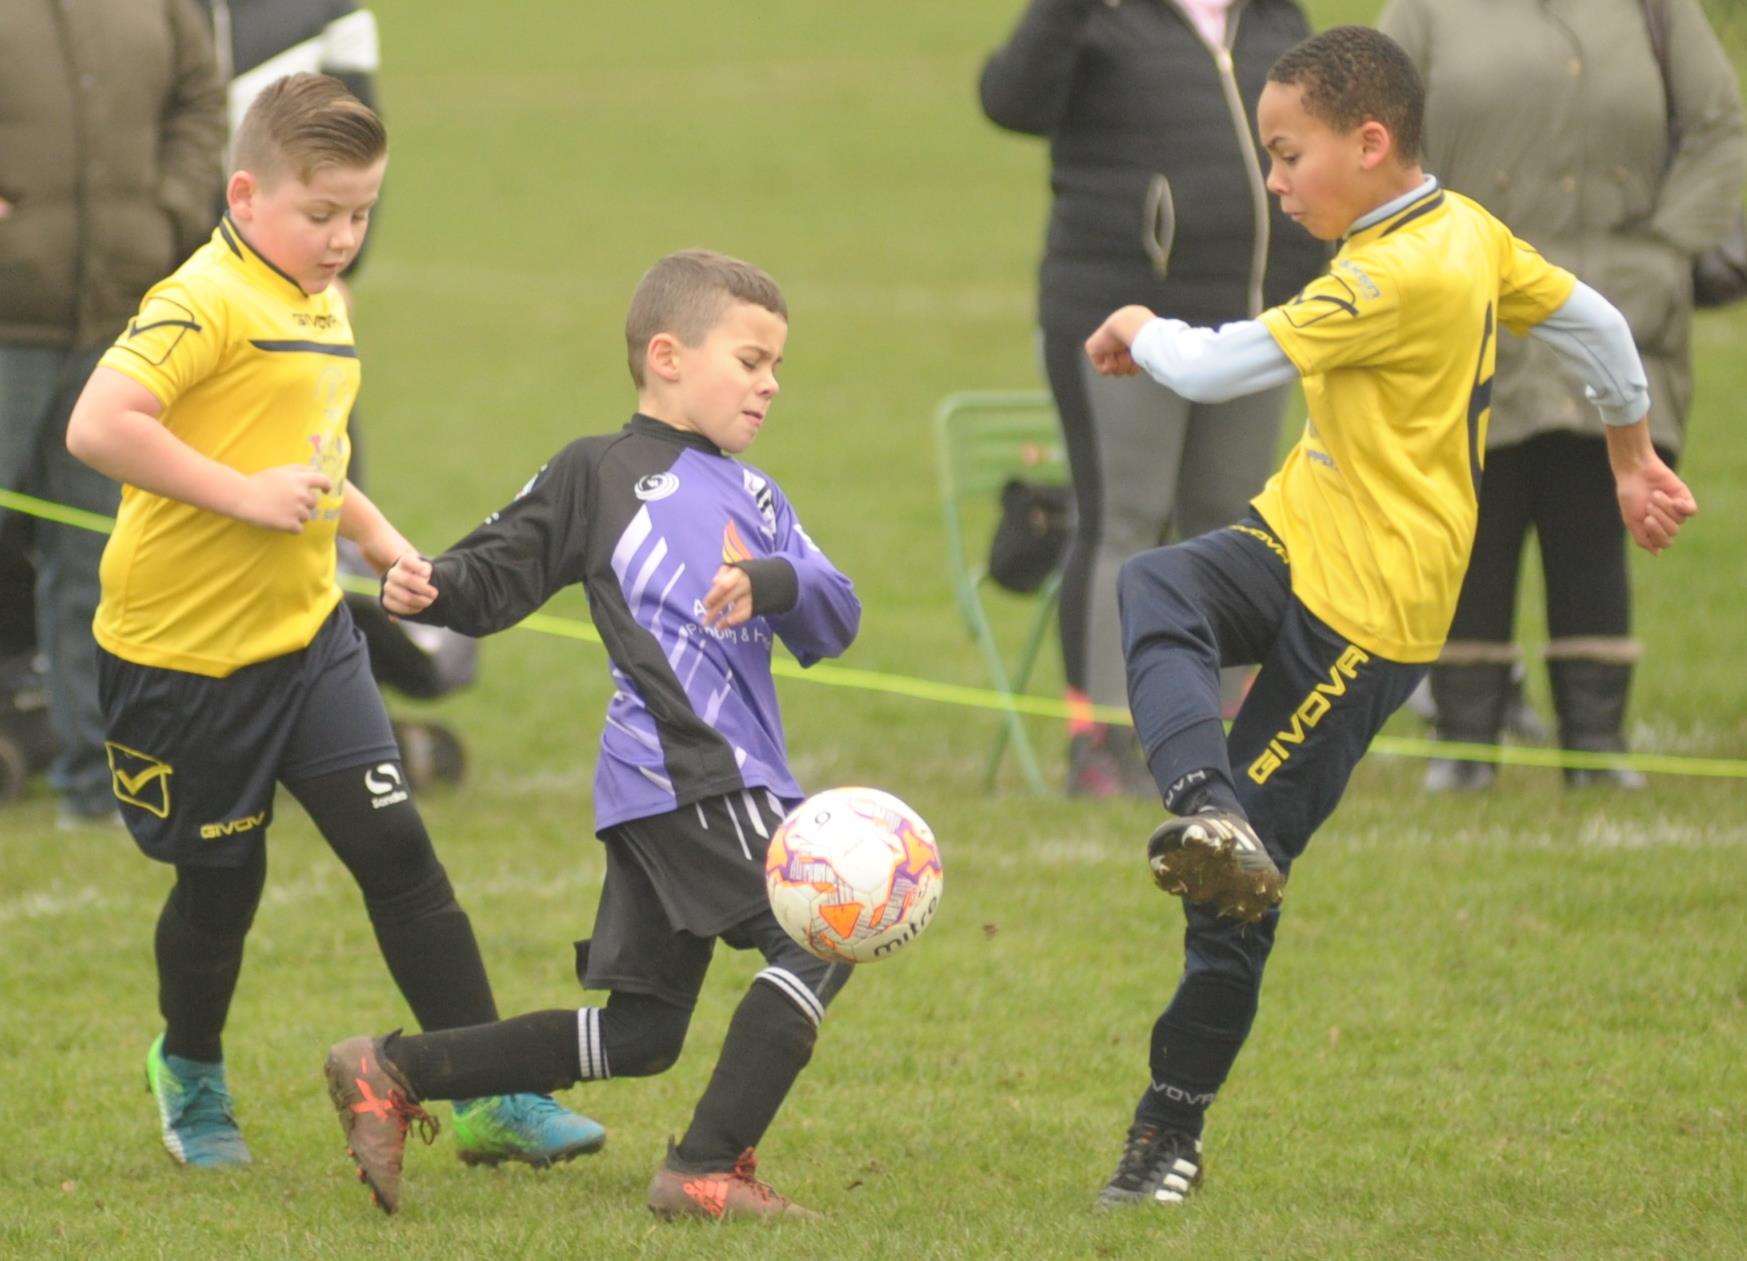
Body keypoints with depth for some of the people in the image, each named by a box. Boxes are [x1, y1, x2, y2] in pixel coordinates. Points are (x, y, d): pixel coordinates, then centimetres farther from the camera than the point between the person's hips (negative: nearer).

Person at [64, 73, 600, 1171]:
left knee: (395, 846, -3)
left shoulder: (324, 310, 11)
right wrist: (249, 497, -27)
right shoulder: (206, 303, -18)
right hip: (185, 646, -7)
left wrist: (378, 537, 17)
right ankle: (191, 1075, 34)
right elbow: (99, 427, -31)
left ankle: (494, 1096, -4)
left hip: (306, 628, 7)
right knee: (221, 880, 7)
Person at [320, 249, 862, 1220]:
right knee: (819, 938, -18)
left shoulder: (754, 497, 24)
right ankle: (708, 1171, -15)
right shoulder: (599, 473, 4)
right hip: (676, 771, -8)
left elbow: (836, 621, 12)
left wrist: (772, 582, -10)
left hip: (741, 772, 8)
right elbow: (499, 574, 2)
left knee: (638, 1036, 10)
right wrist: (429, 587, -20)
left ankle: (390, 1074, 20)